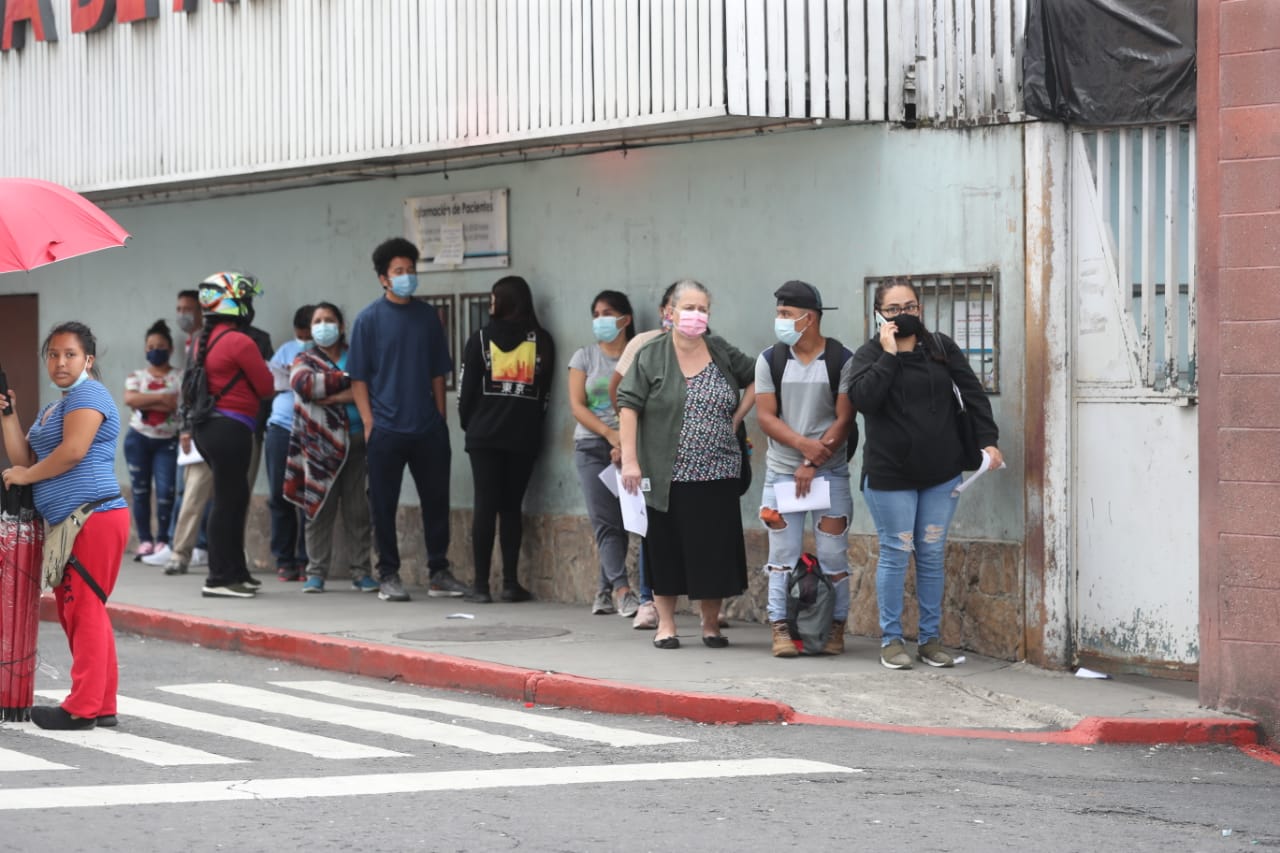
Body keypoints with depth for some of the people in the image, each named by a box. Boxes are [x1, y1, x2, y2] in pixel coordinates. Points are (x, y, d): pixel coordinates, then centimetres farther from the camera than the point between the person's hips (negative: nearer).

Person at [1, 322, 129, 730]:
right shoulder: (52, 409, 23)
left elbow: (73, 451, -19)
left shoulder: (87, 394, -7)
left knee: (84, 608, -9)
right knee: (75, 609, 12)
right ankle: (102, 705, 16)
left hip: (95, 517, -10)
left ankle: (83, 708, -8)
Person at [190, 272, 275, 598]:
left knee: (233, 498, 17)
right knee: (228, 501, -4)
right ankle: (219, 578, -3)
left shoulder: (204, 341, 11)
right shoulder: (241, 342, -15)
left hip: (206, 427, 9)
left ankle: (235, 571, 23)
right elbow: (267, 387, -9)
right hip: (231, 429, -9)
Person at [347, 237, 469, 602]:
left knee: (436, 500, 7)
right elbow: (358, 378, -2)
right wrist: (369, 424, -8)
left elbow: (438, 372, 13)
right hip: (386, 431, -3)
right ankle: (388, 576, 11)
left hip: (428, 430, 3)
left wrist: (440, 418, 7)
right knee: (384, 506, 2)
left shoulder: (427, 316, 8)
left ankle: (439, 572, 17)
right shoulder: (369, 319, -2)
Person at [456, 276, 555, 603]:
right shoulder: (541, 340, 3)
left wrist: (469, 424, 14)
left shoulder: (481, 338, -1)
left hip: (485, 434, -1)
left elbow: (466, 388, 0)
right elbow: (545, 391, 4)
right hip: (524, 436, 1)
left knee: (485, 506, 0)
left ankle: (481, 584, -3)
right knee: (512, 507, 7)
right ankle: (511, 583, 3)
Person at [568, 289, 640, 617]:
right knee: (606, 522, -10)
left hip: (629, 449, 0)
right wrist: (612, 435, -13)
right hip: (593, 447, 0)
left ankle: (606, 590, 13)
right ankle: (622, 592, -17)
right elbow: (577, 406, 0)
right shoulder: (585, 357, 8)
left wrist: (627, 444, -15)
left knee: (620, 522, 1)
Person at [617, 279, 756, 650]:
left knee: (714, 549, 2)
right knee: (667, 549, 4)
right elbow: (629, 406, -4)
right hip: (667, 475, -2)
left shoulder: (723, 353, 8)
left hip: (716, 476, 2)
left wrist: (738, 417, 7)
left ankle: (711, 623, 14)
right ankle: (665, 623, 14)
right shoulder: (651, 356, -1)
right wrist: (630, 459, -10)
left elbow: (756, 379, 20)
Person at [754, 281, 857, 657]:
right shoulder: (770, 360, 3)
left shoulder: (841, 360, -4)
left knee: (832, 554, -1)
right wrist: (803, 444, -17)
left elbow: (844, 419, -7)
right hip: (782, 469, 2)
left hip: (830, 471, -2)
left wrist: (813, 463, -13)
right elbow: (765, 416, -2)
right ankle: (780, 628, 3)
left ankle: (835, 628, 8)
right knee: (783, 552, 0)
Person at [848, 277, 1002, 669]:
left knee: (932, 555, 7)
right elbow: (863, 398, -20)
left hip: (941, 473, 3)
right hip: (890, 473, -3)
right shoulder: (869, 355, -3)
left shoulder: (941, 347, 4)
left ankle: (930, 638, 15)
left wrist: (987, 440, -3)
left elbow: (972, 392, 5)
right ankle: (891, 640, 9)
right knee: (895, 554, 0)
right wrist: (888, 354, -20)